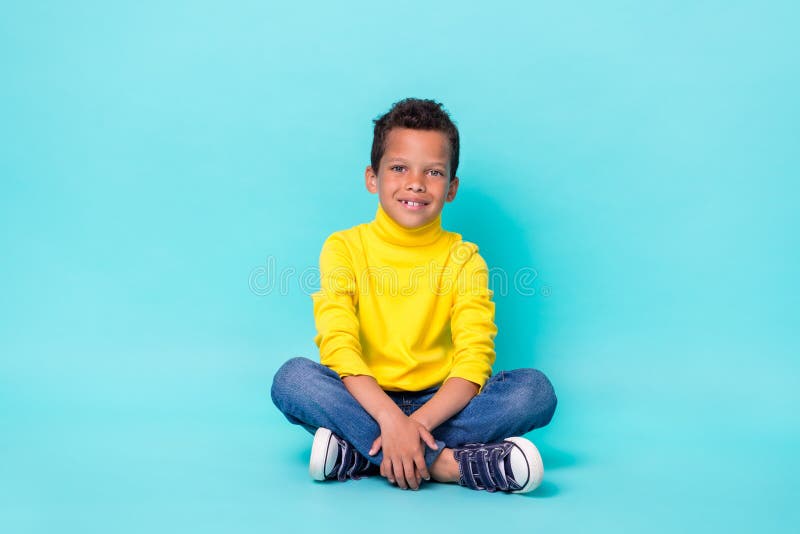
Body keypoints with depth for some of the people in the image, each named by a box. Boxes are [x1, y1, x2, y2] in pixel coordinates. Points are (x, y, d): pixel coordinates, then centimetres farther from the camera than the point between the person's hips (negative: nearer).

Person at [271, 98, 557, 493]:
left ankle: (358, 454, -28)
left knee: (535, 389, -22)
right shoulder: (345, 248, -1)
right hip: (366, 403, -1)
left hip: (439, 404, 1)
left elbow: (475, 359, -11)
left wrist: (419, 422, -28)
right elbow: (338, 344, -15)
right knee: (293, 376, -28)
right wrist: (390, 418, -31)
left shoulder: (463, 259, 1)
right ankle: (445, 462, -31)